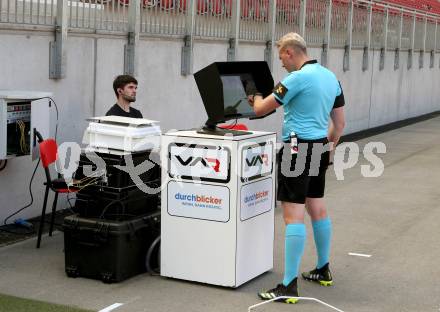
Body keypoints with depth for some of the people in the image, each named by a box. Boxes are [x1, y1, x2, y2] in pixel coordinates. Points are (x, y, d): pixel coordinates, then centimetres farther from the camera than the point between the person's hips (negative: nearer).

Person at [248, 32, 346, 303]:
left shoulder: (298, 78, -15)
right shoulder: (331, 77, 11)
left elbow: (260, 110, -8)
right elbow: (340, 124, 16)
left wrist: (257, 97, 14)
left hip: (298, 148, -9)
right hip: (320, 148, 9)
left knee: (294, 215, -10)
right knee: (318, 209, 19)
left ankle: (289, 286, -10)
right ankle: (323, 270, 31)